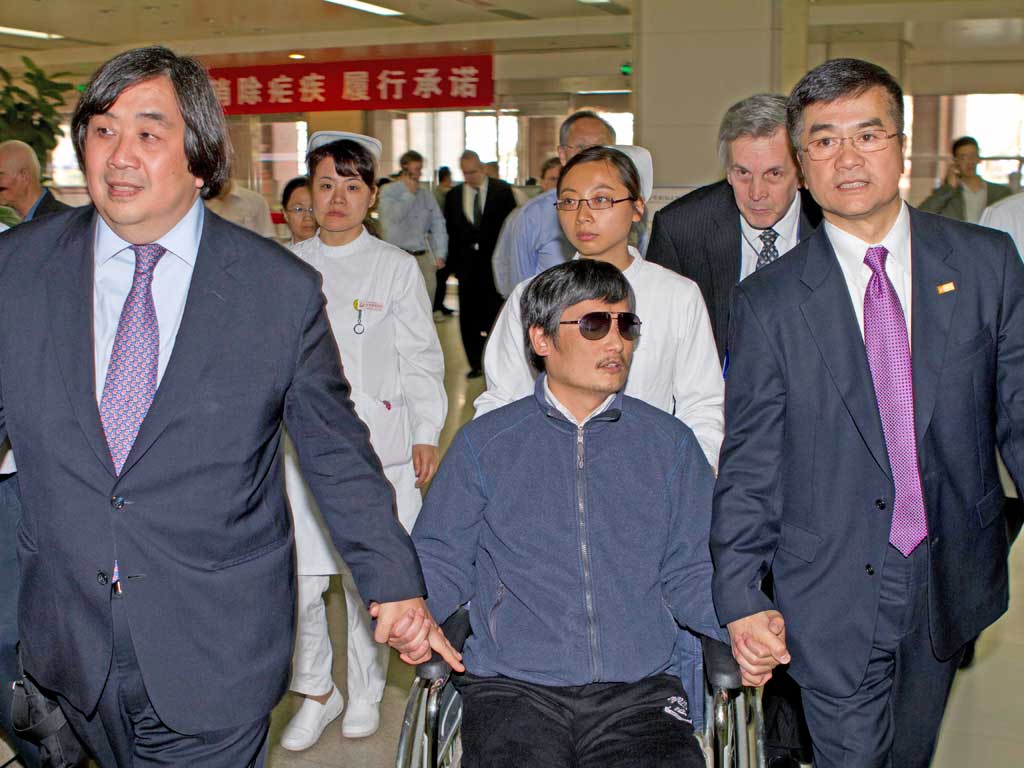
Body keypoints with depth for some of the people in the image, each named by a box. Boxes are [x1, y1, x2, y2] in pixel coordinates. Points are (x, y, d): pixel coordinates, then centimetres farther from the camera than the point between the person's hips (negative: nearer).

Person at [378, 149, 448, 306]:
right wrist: (409, 194, -7)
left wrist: (440, 254, 2)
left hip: (424, 256, 4)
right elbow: (393, 217, -15)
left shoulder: (426, 194, 13)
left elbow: (438, 223, 11)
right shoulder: (388, 192, 2)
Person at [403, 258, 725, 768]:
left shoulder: (669, 444, 13)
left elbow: (690, 575, 12)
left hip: (639, 689, 1)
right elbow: (440, 561, 10)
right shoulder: (484, 443, 10)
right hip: (512, 687, -1)